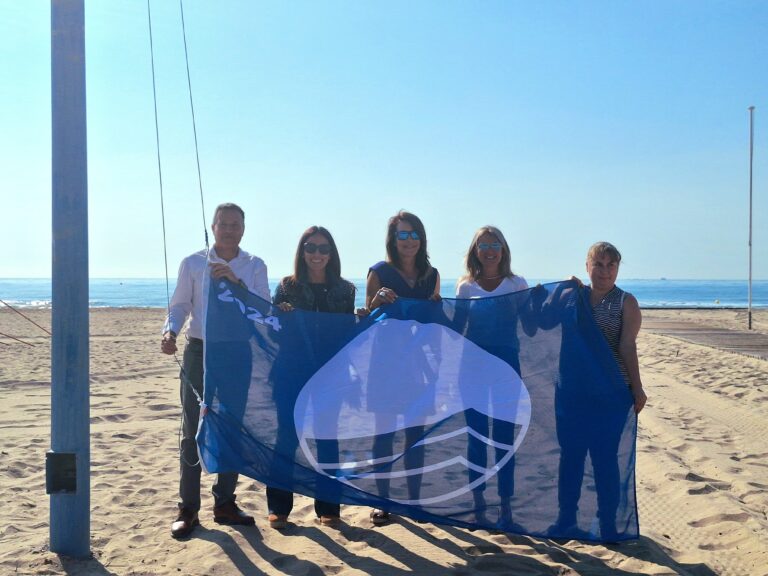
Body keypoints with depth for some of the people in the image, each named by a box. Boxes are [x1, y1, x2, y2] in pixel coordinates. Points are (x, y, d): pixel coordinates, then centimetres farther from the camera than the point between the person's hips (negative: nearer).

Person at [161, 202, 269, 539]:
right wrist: (170, 332, -16)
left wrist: (237, 281, -19)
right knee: (192, 431, -2)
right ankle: (187, 509, 4)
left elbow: (265, 309, -6)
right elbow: (179, 306, 4)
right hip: (199, 352, -1)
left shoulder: (254, 267, 5)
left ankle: (225, 504, 18)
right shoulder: (192, 264, 3)